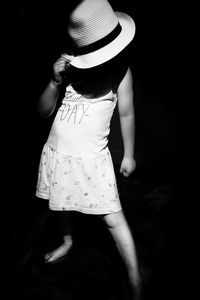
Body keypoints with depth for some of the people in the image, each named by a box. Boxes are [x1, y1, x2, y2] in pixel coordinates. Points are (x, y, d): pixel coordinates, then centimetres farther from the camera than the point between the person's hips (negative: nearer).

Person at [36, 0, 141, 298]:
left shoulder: (120, 70, -12)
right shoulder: (68, 66, -5)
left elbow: (126, 114, -1)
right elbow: (44, 111, -3)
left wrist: (129, 155, 7)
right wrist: (55, 82, -22)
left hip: (92, 158, -4)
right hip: (56, 152, 4)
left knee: (113, 218, -2)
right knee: (61, 204, 23)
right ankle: (68, 241, 54)